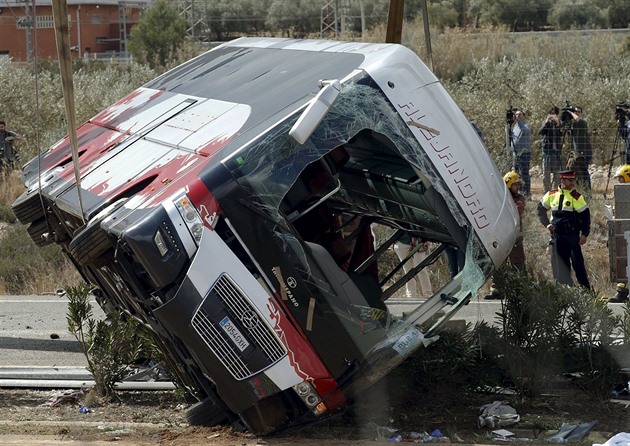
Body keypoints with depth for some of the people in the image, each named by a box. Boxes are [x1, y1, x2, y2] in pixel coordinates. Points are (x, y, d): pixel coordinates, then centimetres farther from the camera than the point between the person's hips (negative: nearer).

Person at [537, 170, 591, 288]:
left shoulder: (577, 197, -4)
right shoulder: (551, 195, 6)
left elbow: (585, 215, -3)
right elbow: (540, 209, 20)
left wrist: (584, 234, -10)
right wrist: (546, 224, 8)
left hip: (572, 236, -4)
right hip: (557, 236, 4)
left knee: (577, 263, -6)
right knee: (560, 265, 6)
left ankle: (585, 288, -1)